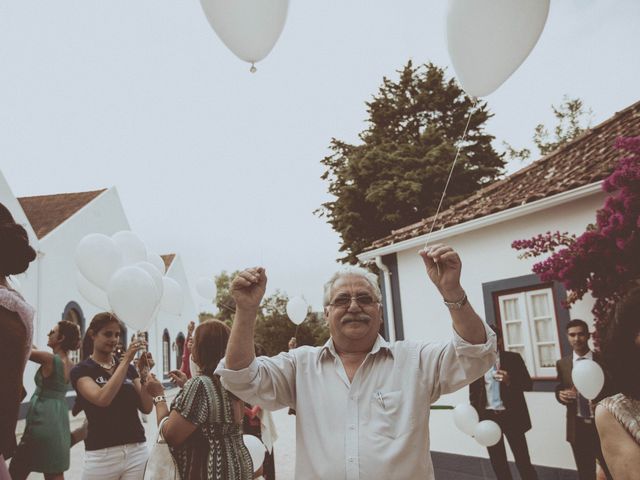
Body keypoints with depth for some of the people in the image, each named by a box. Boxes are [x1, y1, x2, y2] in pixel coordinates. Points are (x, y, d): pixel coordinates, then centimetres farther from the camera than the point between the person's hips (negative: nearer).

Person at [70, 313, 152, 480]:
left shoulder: (129, 368, 9)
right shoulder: (81, 370, -3)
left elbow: (147, 408, 0)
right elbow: (102, 399, -21)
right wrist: (125, 360, -21)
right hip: (102, 455, -3)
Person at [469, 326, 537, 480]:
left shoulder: (513, 358, -1)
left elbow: (528, 385, -1)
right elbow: (473, 394, 6)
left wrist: (509, 381, -20)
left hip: (511, 416, -2)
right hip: (488, 417, 2)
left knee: (523, 461, 2)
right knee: (498, 463, 11)